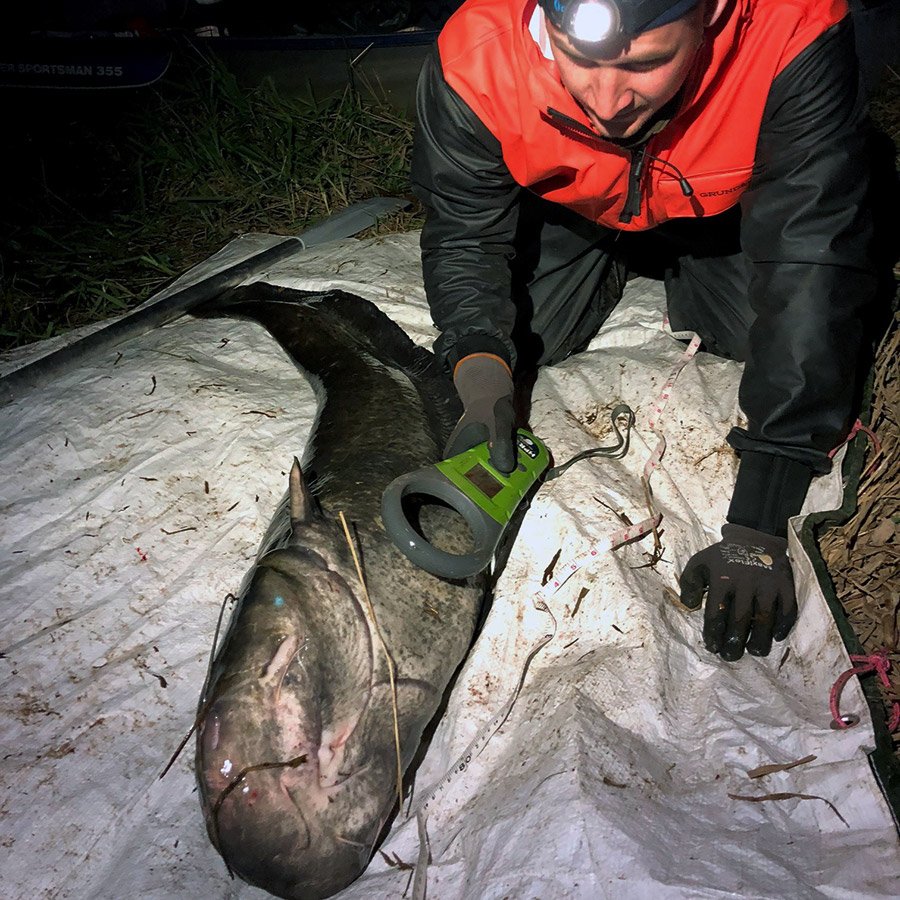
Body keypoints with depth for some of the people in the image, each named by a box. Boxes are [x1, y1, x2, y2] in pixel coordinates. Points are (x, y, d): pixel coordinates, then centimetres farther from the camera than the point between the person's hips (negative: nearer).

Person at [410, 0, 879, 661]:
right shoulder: (477, 60, -37)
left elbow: (811, 271, -41)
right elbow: (466, 239, -24)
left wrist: (758, 528, -42)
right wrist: (484, 387, -44)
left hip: (720, 210, 0)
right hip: (569, 211, 1)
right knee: (522, 338, -15)